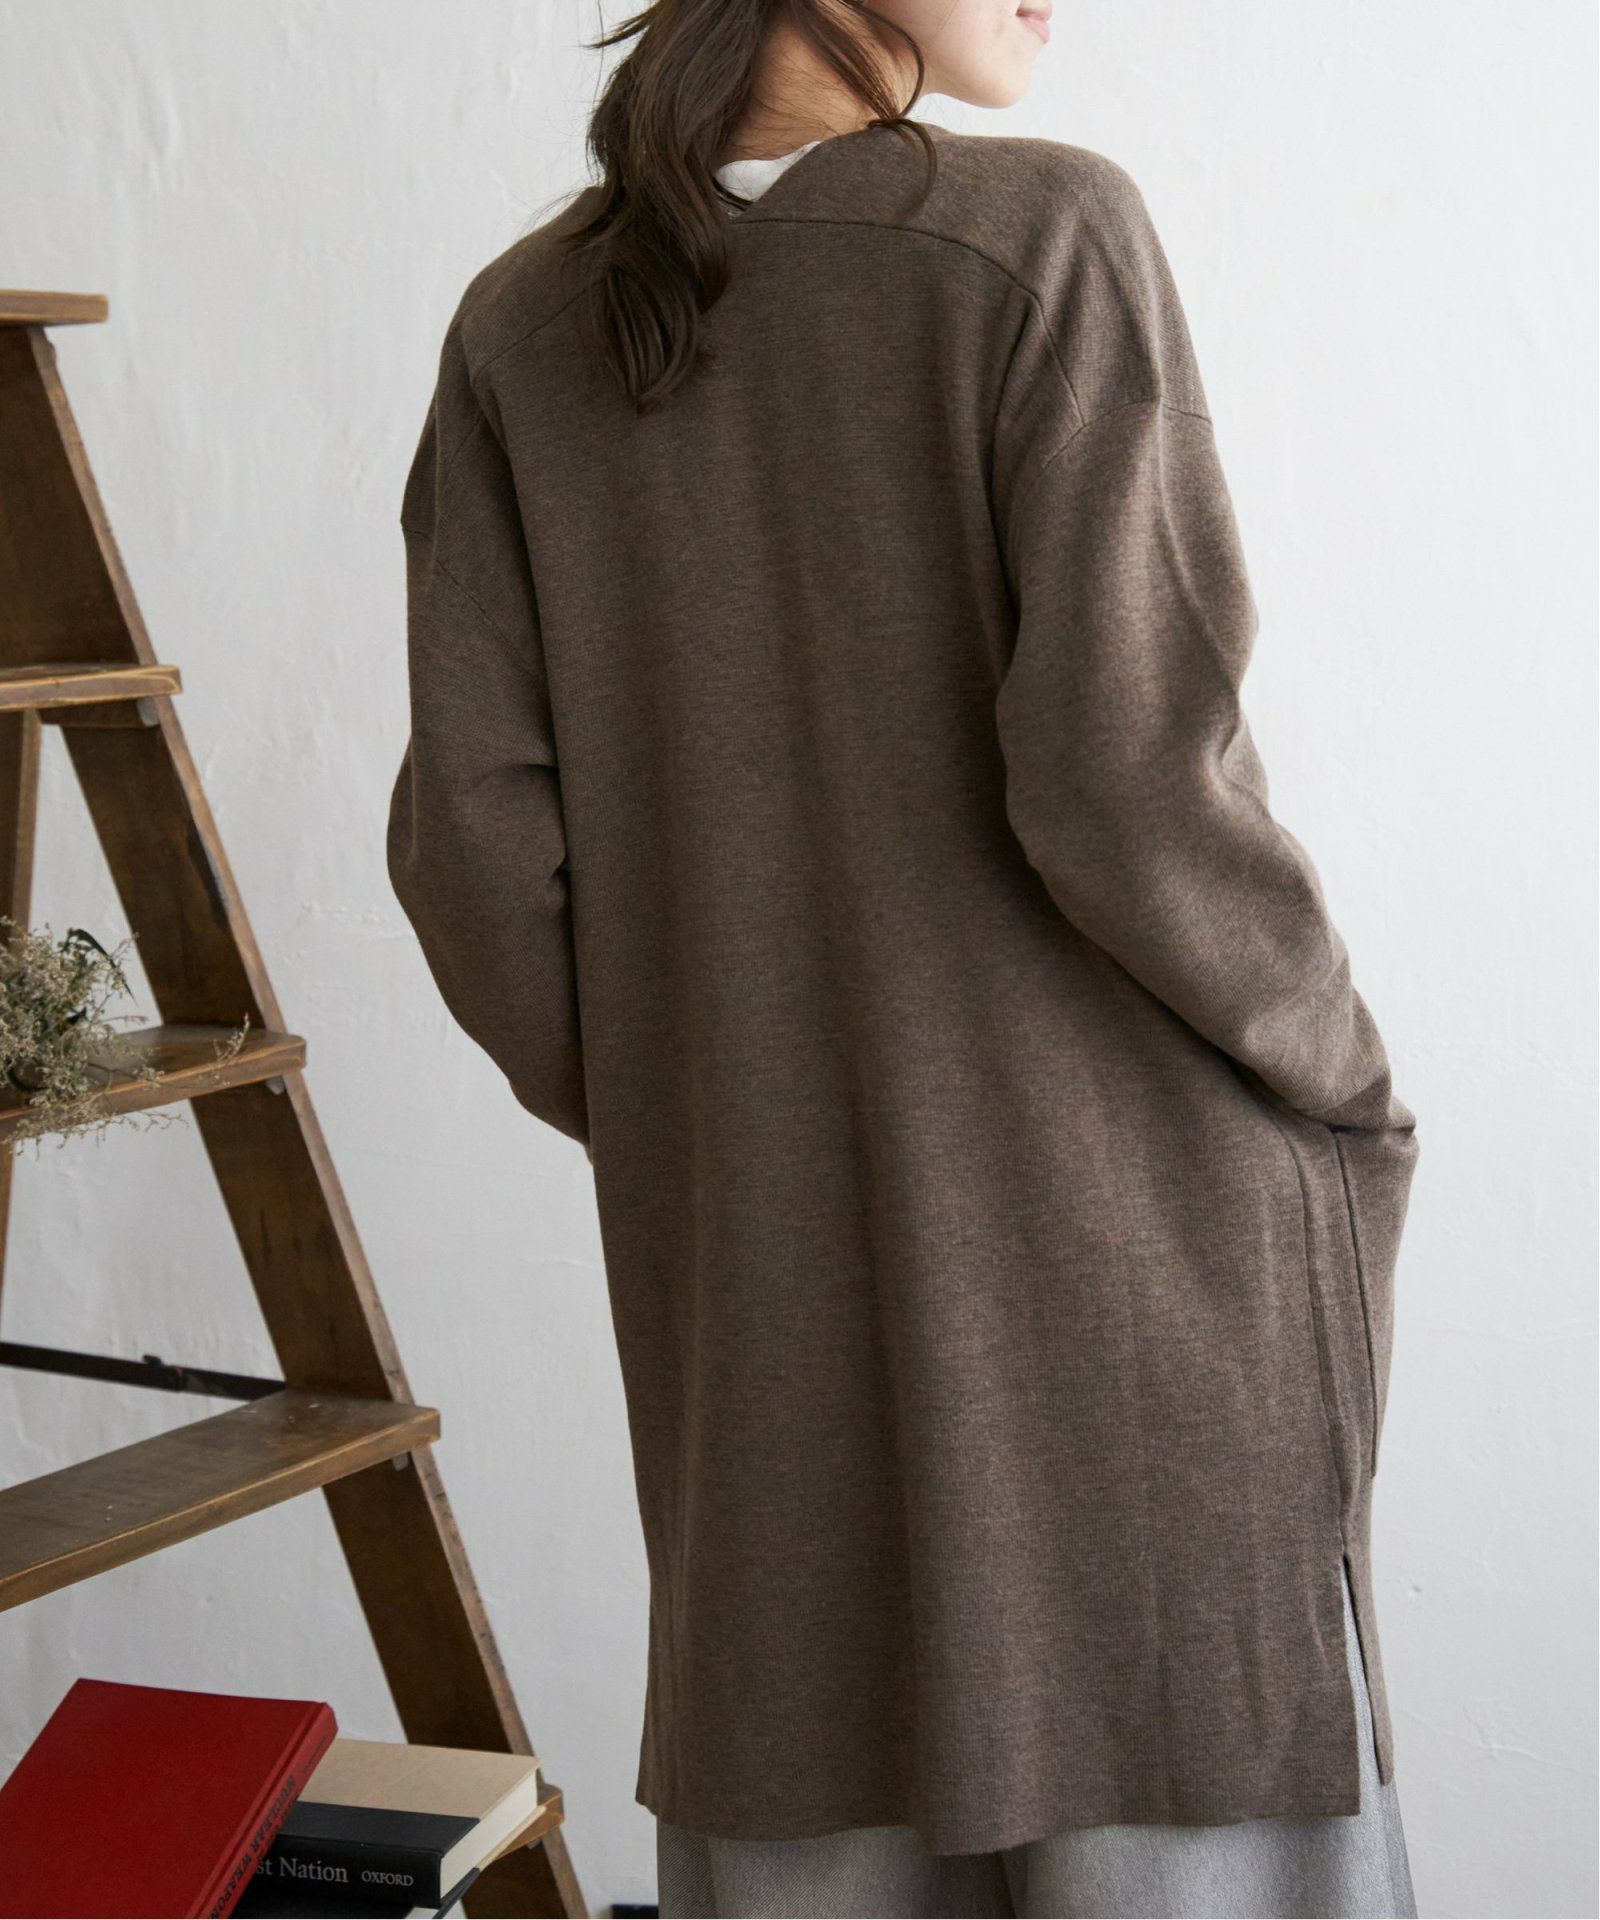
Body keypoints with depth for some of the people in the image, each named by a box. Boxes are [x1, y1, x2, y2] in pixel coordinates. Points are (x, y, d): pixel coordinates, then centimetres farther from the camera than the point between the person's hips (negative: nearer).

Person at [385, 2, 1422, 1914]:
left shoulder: (521, 326, 4)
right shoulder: (1041, 237, -10)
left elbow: (476, 834, 1)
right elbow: (1126, 779, -17)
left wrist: (650, 1117, 15)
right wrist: (1347, 1094, -2)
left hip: (754, 1258, 5)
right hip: (1117, 1217, -4)